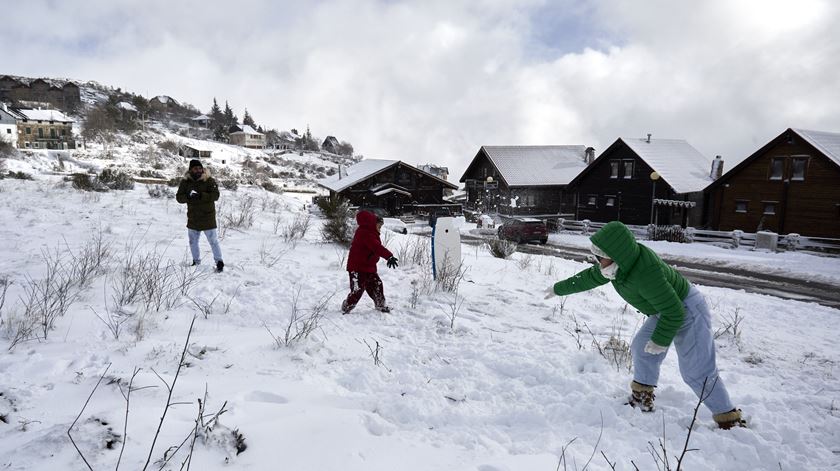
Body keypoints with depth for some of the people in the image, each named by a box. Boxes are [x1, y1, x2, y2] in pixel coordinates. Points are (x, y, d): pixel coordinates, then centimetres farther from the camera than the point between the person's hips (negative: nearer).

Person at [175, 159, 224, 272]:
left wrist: (201, 195, -32)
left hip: (208, 216, -4)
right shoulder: (185, 182, 1)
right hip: (193, 217, 4)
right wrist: (188, 196, -24)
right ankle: (196, 262, 33)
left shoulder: (209, 180, -9)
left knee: (213, 240, -2)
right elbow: (179, 197, -3)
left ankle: (219, 262, 10)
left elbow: (215, 195, -18)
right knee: (193, 241, 16)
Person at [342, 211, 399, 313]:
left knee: (377, 285, 14)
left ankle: (381, 305, 29)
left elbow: (376, 247, 16)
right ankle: (345, 308, 10)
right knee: (357, 290, -6)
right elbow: (377, 247, -36)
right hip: (358, 268, -10)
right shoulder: (365, 234, -23)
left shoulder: (369, 233, 11)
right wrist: (389, 256, -43)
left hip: (368, 267, 10)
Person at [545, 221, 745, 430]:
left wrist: (660, 340, -17)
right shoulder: (622, 263, -11)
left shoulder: (645, 274, -39)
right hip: (665, 311, 9)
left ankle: (730, 420, 3)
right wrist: (559, 288, 14)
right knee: (642, 348, 14)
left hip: (687, 311, -9)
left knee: (697, 371, -10)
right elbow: (588, 278, 5)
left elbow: (674, 312, -29)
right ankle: (641, 401, 26)